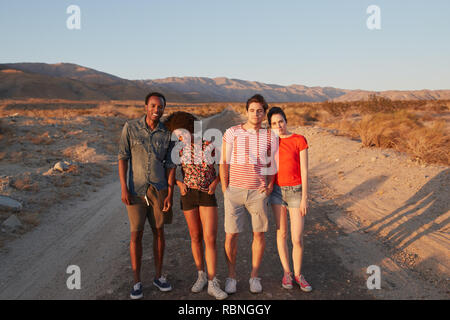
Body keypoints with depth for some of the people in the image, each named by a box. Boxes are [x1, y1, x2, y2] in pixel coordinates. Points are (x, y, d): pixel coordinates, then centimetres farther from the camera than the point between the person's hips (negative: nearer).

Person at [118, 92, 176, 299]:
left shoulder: (168, 133, -1)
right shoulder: (130, 127, -5)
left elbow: (170, 165, 1)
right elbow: (123, 158, -4)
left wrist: (170, 194, -3)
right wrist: (124, 188, -11)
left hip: (159, 189, 2)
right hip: (136, 190, -2)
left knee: (159, 232, 10)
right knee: (136, 235, 1)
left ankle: (158, 276, 27)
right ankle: (137, 282, 15)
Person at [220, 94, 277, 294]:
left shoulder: (270, 137, 3)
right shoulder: (232, 133, -3)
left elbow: (272, 164, 13)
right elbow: (224, 163, 0)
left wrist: (270, 187, 0)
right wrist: (225, 191, -4)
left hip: (258, 193, 2)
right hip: (234, 192, -1)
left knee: (259, 234, 8)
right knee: (231, 236, 0)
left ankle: (254, 276, 25)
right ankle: (231, 276, 20)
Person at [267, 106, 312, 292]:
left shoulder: (299, 140, -7)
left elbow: (304, 171, -9)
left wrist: (304, 199, -11)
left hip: (296, 192, -2)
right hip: (277, 191, 3)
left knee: (297, 239, -2)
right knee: (281, 233, 9)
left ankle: (298, 274, 21)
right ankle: (286, 273, 26)